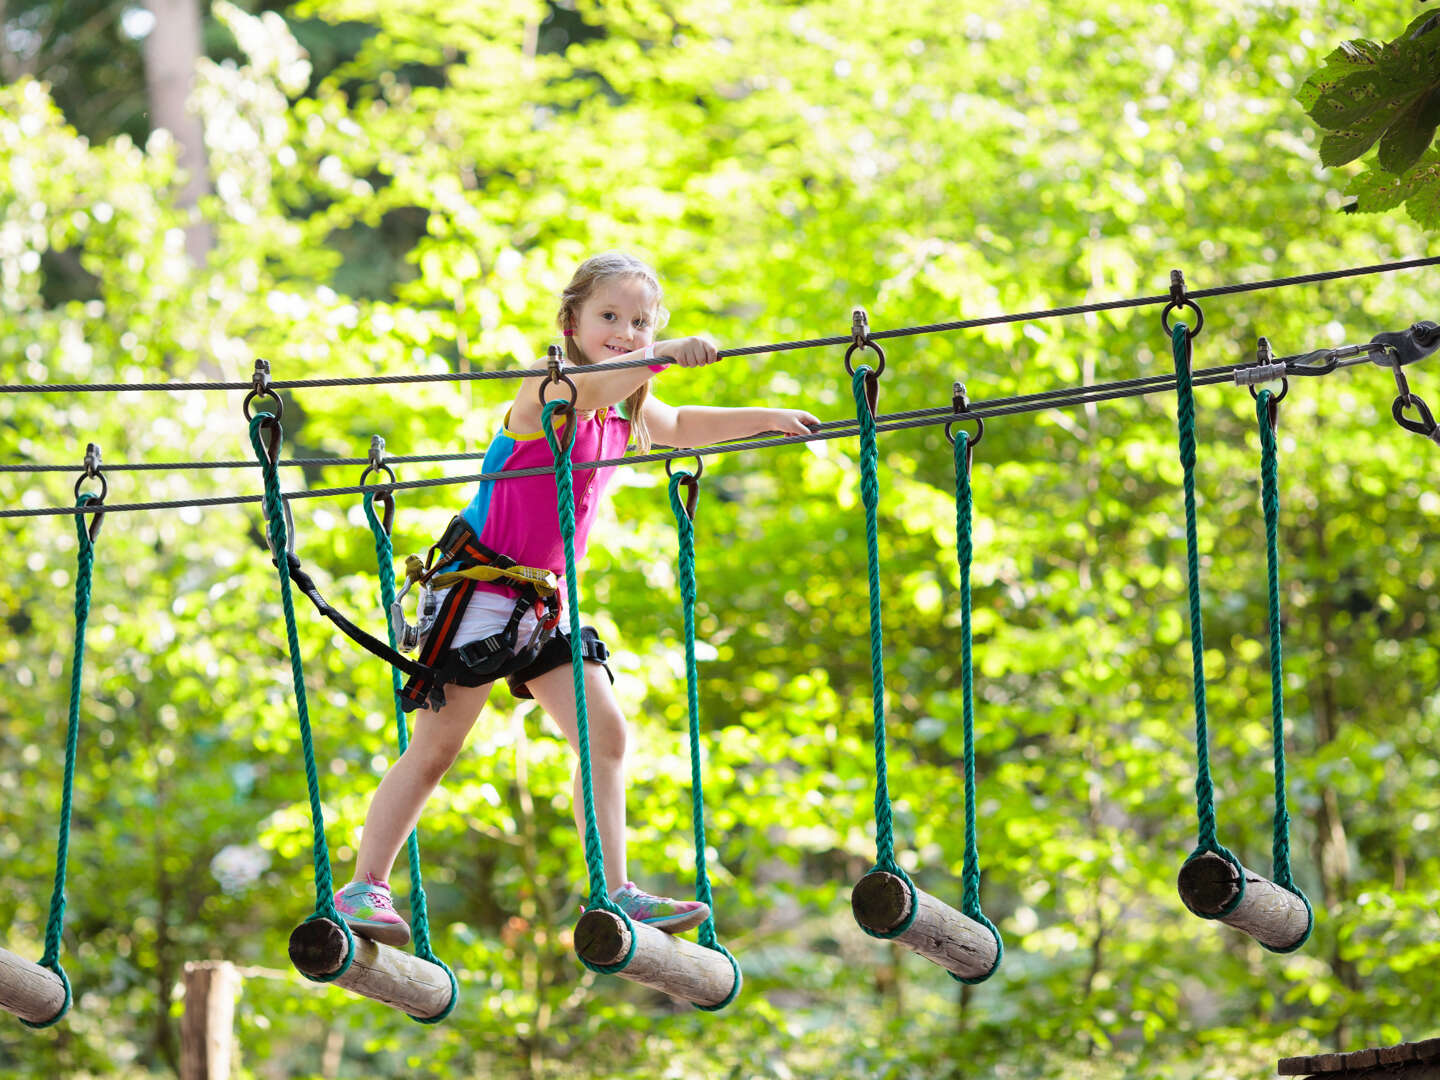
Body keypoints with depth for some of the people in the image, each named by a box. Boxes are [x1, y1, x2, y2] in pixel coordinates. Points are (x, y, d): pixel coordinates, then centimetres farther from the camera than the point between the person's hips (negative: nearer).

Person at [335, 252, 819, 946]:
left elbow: (679, 428, 32)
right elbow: (585, 387, -42)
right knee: (435, 747, -5)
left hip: (544, 600, 8)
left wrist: (766, 419, 25)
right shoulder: (547, 389, -16)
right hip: (481, 586, -8)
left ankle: (614, 891, -3)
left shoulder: (629, 413, 9)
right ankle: (364, 888, 3)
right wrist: (665, 359, -58)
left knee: (605, 733, -4)